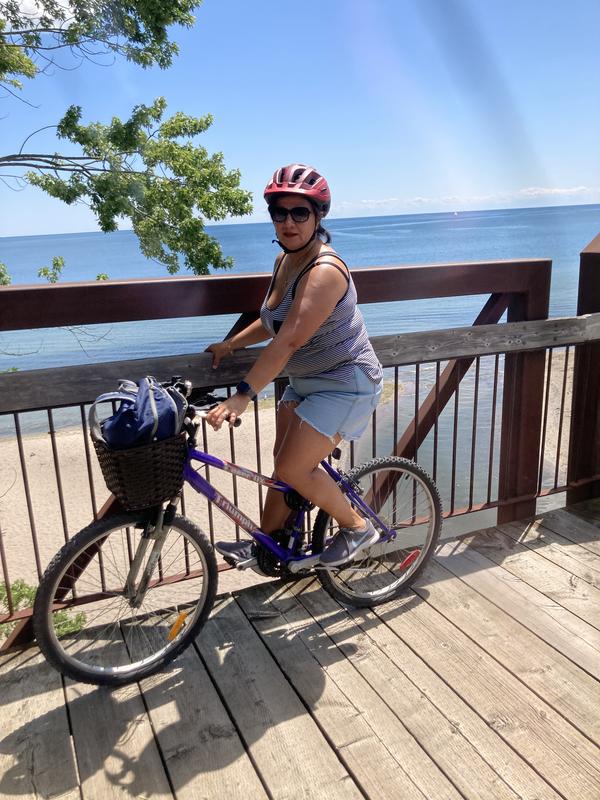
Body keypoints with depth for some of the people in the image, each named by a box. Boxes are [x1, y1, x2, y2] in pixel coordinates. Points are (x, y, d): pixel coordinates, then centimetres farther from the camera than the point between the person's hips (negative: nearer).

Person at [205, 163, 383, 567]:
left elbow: (289, 340, -33)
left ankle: (357, 527, 12)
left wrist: (244, 394, -36)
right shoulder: (285, 260, 3)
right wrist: (230, 345, 10)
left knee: (293, 469, -10)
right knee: (285, 462, 13)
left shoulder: (324, 271, -26)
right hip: (306, 382, 9)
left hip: (345, 385, -9)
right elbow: (273, 322, 17)